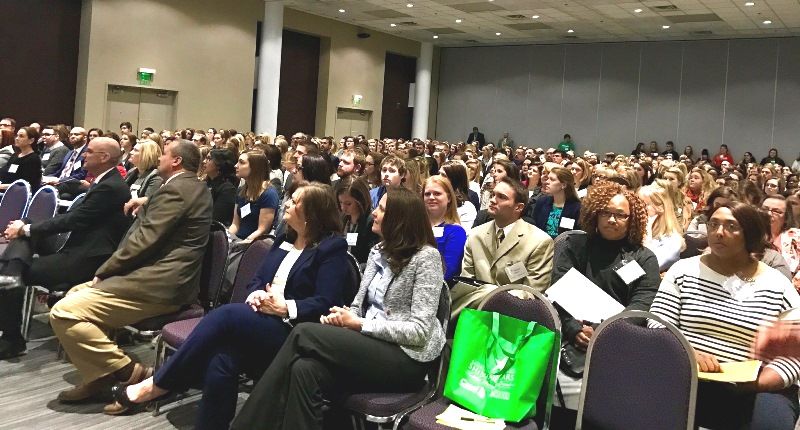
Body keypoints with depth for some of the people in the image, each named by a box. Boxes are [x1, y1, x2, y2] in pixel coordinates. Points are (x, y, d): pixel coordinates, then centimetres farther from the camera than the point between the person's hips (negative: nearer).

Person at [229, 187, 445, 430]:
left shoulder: (426, 256, -10)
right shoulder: (379, 252, 13)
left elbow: (419, 331, -16)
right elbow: (359, 307, 13)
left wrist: (359, 325, -15)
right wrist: (340, 317, -11)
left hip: (407, 358, -6)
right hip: (371, 344, 7)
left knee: (305, 333, -22)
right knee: (304, 368, -25)